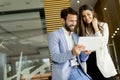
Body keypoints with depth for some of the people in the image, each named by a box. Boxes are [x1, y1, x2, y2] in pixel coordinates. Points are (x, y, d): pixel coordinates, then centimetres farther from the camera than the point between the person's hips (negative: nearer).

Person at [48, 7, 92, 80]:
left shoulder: (76, 36, 16)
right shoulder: (54, 35, -2)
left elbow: (82, 59, 15)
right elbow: (55, 57, -15)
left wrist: (85, 53, -8)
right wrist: (72, 53, -31)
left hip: (77, 70, 5)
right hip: (63, 73, -5)